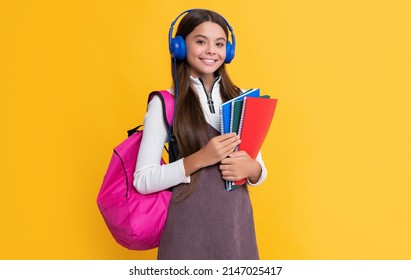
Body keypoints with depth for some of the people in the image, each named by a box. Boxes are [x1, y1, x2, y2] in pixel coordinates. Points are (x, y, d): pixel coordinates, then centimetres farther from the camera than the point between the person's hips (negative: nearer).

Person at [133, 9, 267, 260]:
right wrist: (199, 159, -21)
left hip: (237, 222, 4)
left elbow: (260, 171, 10)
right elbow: (143, 181, -10)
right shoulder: (164, 104, -6)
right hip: (189, 227, -3)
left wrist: (251, 168, -13)